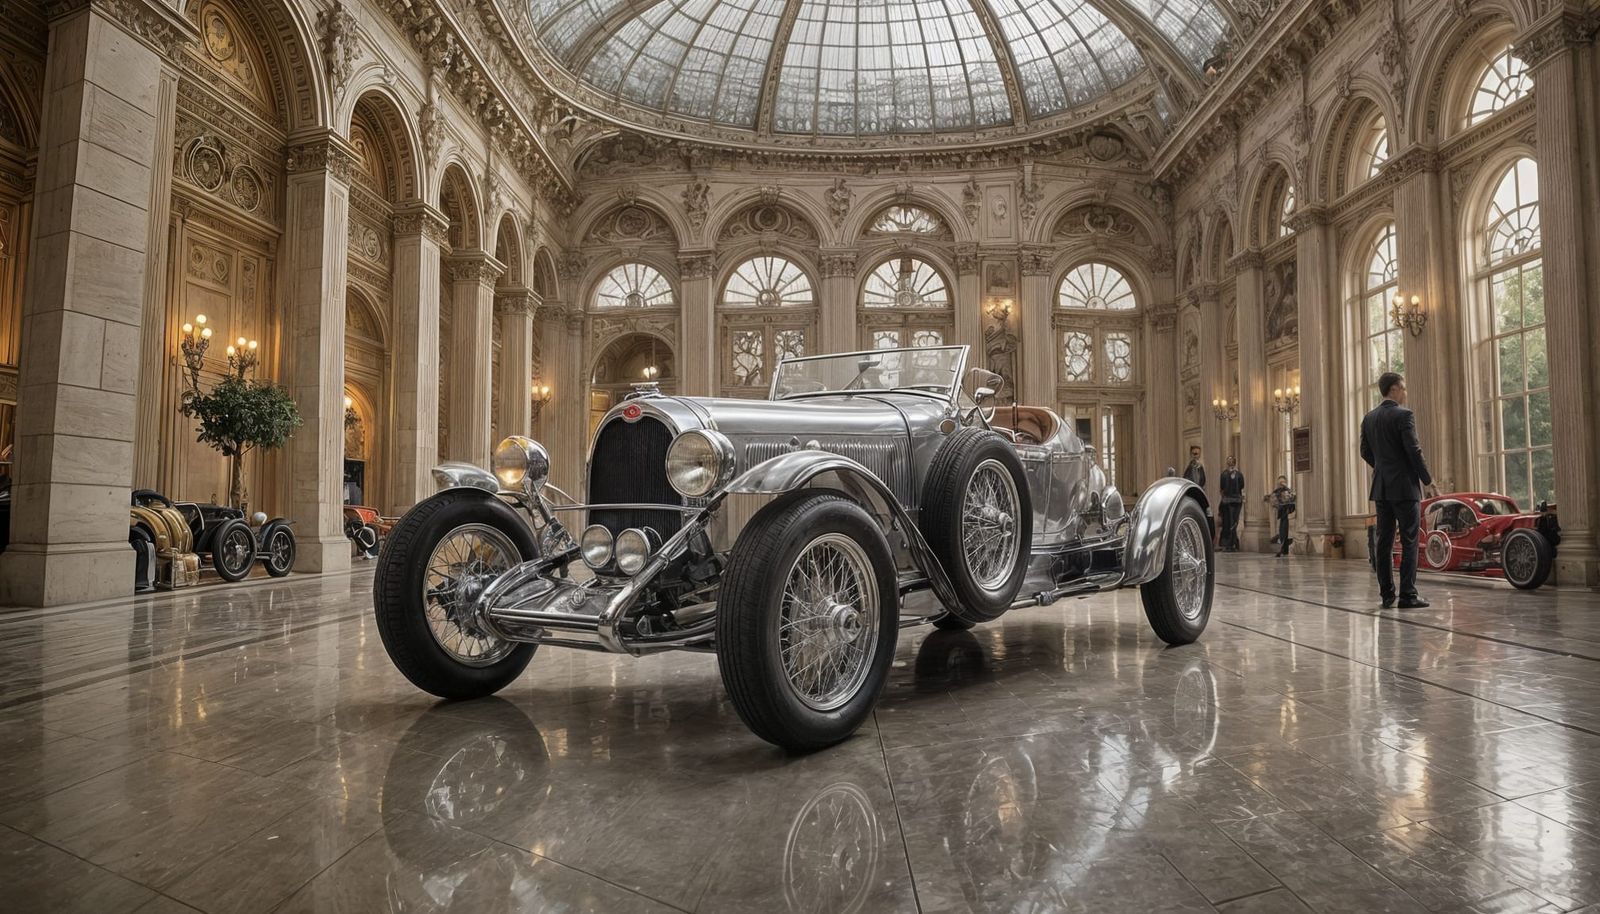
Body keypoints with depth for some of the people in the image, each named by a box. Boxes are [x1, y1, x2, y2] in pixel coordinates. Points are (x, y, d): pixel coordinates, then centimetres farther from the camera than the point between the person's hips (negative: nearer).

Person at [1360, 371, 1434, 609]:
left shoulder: (1369, 418, 9)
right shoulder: (1403, 415, -12)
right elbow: (1413, 450, -14)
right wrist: (1427, 478, -3)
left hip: (1381, 488, 7)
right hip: (1405, 487, -6)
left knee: (1383, 542, 8)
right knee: (1409, 542, -2)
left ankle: (1386, 594, 10)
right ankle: (1408, 595, -3)